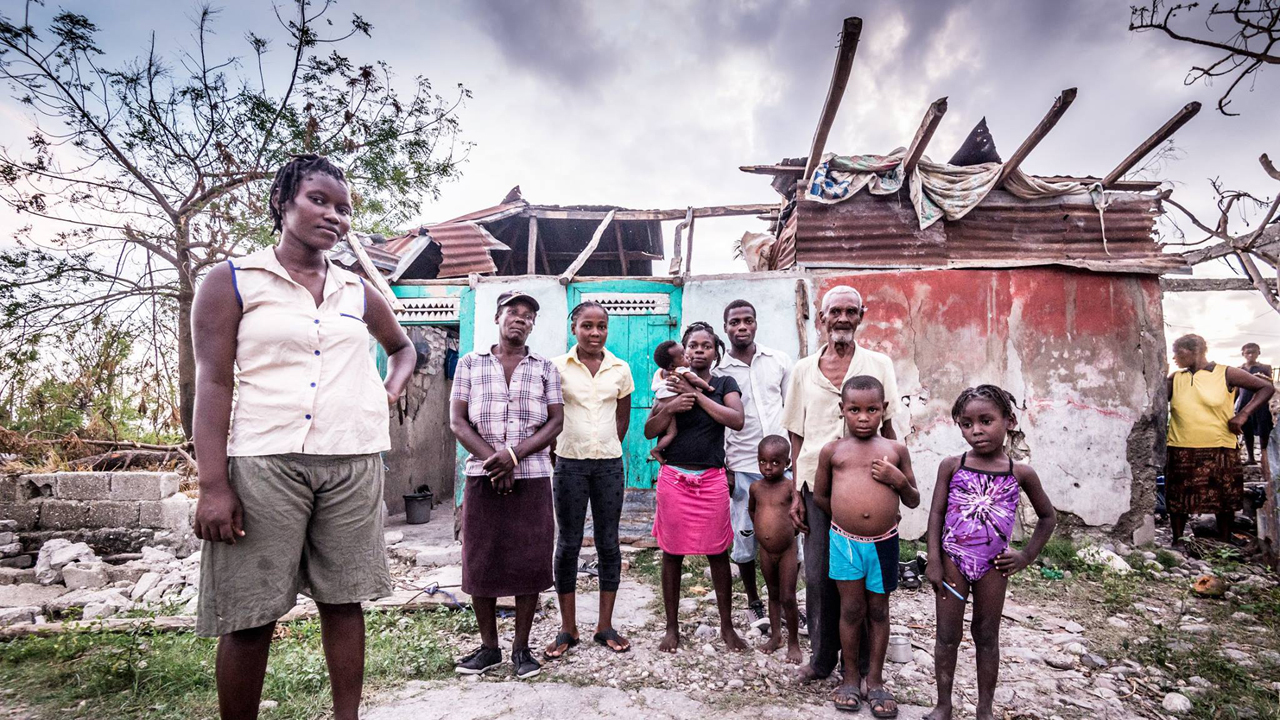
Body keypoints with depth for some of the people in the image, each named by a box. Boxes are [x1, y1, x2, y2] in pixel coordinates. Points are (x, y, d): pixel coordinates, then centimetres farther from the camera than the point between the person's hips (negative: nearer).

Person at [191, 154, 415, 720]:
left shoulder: (359, 293, 14)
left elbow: (402, 347, 32)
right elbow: (213, 384, -4)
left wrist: (390, 393, 12)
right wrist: (213, 485, -12)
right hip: (264, 463, -3)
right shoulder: (232, 281, 3)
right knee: (248, 615, 2)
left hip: (353, 465, 4)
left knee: (343, 599, 9)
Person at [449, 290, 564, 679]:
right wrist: (493, 460, -11)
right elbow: (457, 420, 2)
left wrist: (514, 454, -12)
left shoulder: (545, 368, 8)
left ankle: (521, 647, 16)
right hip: (482, 477, 1)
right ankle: (488, 647, 21)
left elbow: (556, 421, 1)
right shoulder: (470, 363, 8)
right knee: (480, 561, 4)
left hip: (532, 478, 0)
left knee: (529, 562, 2)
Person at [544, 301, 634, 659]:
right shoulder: (557, 368, -3)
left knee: (608, 543, 8)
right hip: (570, 464, -2)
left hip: (610, 465, 2)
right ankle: (568, 629, 18)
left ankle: (605, 626, 20)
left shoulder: (620, 370, 3)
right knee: (568, 545, 5)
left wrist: (604, 448, 10)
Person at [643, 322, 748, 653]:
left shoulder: (724, 384, 5)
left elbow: (737, 420, -13)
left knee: (718, 554, 6)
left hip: (712, 479, -1)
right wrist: (670, 407, -17)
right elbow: (649, 431, 2)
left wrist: (696, 395, -15)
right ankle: (672, 627, 21)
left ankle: (727, 626, 22)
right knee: (672, 553, 7)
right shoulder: (670, 385, 6)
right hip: (674, 477, 1)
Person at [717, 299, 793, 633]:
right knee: (745, 537, 6)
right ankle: (753, 602, 24)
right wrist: (724, 469, -1)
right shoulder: (719, 372, -1)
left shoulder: (779, 361, 4)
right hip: (742, 468, -1)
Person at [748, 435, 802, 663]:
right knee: (773, 594, 18)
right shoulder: (755, 487, -1)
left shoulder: (790, 487, -16)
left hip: (787, 550, -4)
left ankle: (793, 642, 16)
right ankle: (775, 636, 31)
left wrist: (789, 529, -5)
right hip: (765, 550, 4)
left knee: (787, 598, 0)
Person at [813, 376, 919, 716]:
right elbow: (819, 496, 10)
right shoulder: (832, 450, -1)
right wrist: (846, 515, 7)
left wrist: (899, 480, -10)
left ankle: (875, 679, 27)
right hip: (844, 541, -1)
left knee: (878, 610, 13)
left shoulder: (896, 450, 2)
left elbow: (913, 501, 8)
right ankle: (851, 677, 26)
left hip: (883, 543, 1)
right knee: (851, 608, 9)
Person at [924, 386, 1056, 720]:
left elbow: (1048, 517, 10)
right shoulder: (952, 466, -6)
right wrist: (934, 561, -7)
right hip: (953, 562, 0)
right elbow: (936, 513, -4)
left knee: (987, 637, 15)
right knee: (947, 636, 9)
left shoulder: (1021, 473, -4)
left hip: (993, 566, 1)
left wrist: (1027, 555, 4)